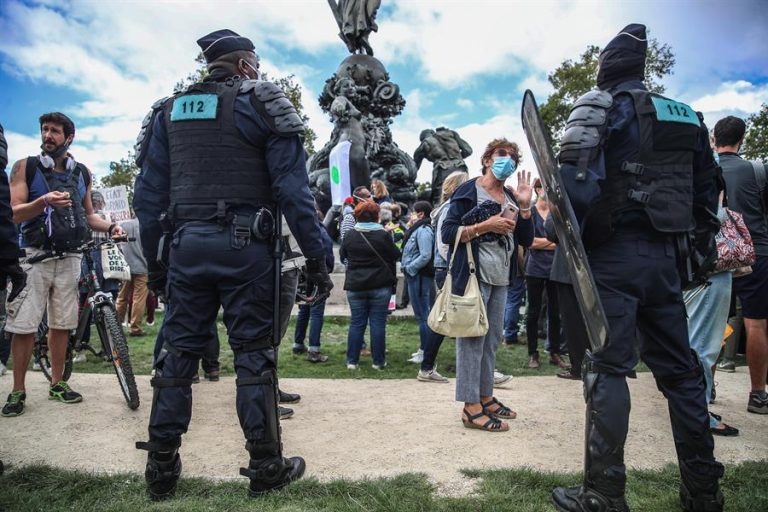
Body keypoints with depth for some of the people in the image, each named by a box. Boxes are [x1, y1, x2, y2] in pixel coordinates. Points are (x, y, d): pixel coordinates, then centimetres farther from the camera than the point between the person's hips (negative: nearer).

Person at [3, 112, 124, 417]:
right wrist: (43, 201, -24)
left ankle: (57, 383, 18)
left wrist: (110, 227, -1)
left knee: (61, 324, 7)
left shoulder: (82, 173, 11)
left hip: (69, 257, 3)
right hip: (35, 256, -2)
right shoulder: (26, 167, 3)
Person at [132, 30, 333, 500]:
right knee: (253, 353, 2)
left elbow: (148, 195, 13)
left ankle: (162, 469, 19)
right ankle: (266, 468, 12)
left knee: (179, 352, 11)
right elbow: (292, 188, -7)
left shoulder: (168, 110, 16)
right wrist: (316, 256, -5)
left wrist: (156, 263, 18)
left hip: (185, 245, 4)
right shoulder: (261, 102, 3)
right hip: (245, 247, -4)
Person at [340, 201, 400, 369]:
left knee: (356, 323, 8)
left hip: (355, 286, 2)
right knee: (378, 323, 4)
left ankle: (352, 361, 11)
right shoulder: (383, 235, -8)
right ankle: (378, 361, 10)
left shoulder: (350, 235, -1)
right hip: (380, 286, -2)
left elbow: (342, 255, 12)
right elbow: (395, 256, 0)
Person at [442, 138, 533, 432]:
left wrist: (525, 206, -1)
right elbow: (447, 233, -12)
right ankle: (471, 407, -1)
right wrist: (486, 226, -19)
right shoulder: (468, 191, -4)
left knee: (491, 340, 13)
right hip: (473, 276, -7)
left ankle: (485, 397, 24)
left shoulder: (511, 197, 15)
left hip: (500, 280, 8)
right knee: (472, 339, -6)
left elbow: (526, 240, 11)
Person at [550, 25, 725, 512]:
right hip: (666, 255, 6)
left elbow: (576, 178, -16)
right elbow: (708, 188, 19)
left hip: (615, 252, -6)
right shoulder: (688, 116, 19)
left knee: (607, 370, -4)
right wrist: (697, 248, 23)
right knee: (680, 369, 12)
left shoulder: (600, 105, -1)